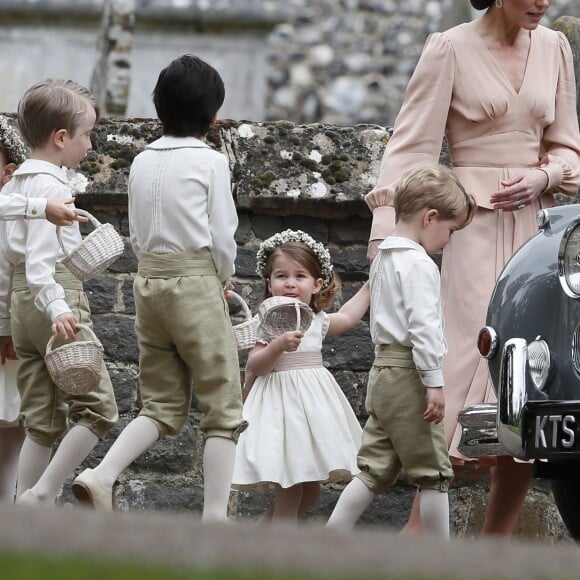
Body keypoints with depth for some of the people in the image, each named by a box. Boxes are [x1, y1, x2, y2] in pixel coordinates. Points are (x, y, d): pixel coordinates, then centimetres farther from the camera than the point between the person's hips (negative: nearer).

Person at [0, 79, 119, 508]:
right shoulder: (50, 185, -11)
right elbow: (39, 258, -22)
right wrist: (57, 308, -33)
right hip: (58, 294, -10)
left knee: (42, 421, 9)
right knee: (97, 408, -8)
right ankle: (41, 495, -16)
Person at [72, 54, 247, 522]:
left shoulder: (143, 162, 8)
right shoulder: (210, 162, -7)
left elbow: (137, 234, 10)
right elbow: (222, 237, -7)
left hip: (149, 283, 6)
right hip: (196, 282, -6)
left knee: (161, 406, 13)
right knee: (222, 406, 2)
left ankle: (100, 476, -8)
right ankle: (214, 517, -4)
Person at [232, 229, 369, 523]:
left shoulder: (318, 321, 9)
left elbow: (348, 316, 30)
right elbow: (255, 368, -13)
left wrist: (370, 285, 34)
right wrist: (278, 345, -28)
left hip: (314, 407, 7)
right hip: (282, 407, -7)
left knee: (310, 493, 11)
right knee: (289, 493, -8)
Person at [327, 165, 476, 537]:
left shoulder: (383, 260, 17)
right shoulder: (419, 265, -13)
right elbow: (423, 327, -20)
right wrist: (434, 383, -20)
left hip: (383, 371, 9)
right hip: (409, 377, -9)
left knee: (375, 468, 9)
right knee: (433, 471, -2)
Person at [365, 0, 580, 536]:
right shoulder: (451, 50, -3)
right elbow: (413, 146, -6)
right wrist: (388, 238, -15)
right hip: (477, 226, -5)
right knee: (473, 362, -16)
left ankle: (497, 542, 4)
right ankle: (419, 533, -15)